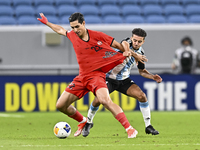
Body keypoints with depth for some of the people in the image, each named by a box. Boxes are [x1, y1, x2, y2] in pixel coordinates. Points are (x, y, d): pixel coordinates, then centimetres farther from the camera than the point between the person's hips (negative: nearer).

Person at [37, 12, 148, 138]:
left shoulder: (97, 35, -6)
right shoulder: (73, 35, 5)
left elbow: (117, 45, 5)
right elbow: (60, 30, 28)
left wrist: (134, 55, 7)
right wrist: (47, 22, 34)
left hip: (97, 75, -6)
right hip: (82, 77, 6)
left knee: (105, 100, -33)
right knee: (60, 105, 2)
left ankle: (129, 129, -30)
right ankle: (83, 121, 30)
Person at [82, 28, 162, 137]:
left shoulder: (141, 52, -2)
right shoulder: (127, 42, -18)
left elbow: (142, 71, 13)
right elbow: (124, 44, -47)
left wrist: (153, 77, -5)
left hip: (124, 80, 4)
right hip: (109, 77, -4)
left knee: (141, 96, -15)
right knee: (98, 100, -20)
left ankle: (148, 126, -4)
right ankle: (88, 122, 9)